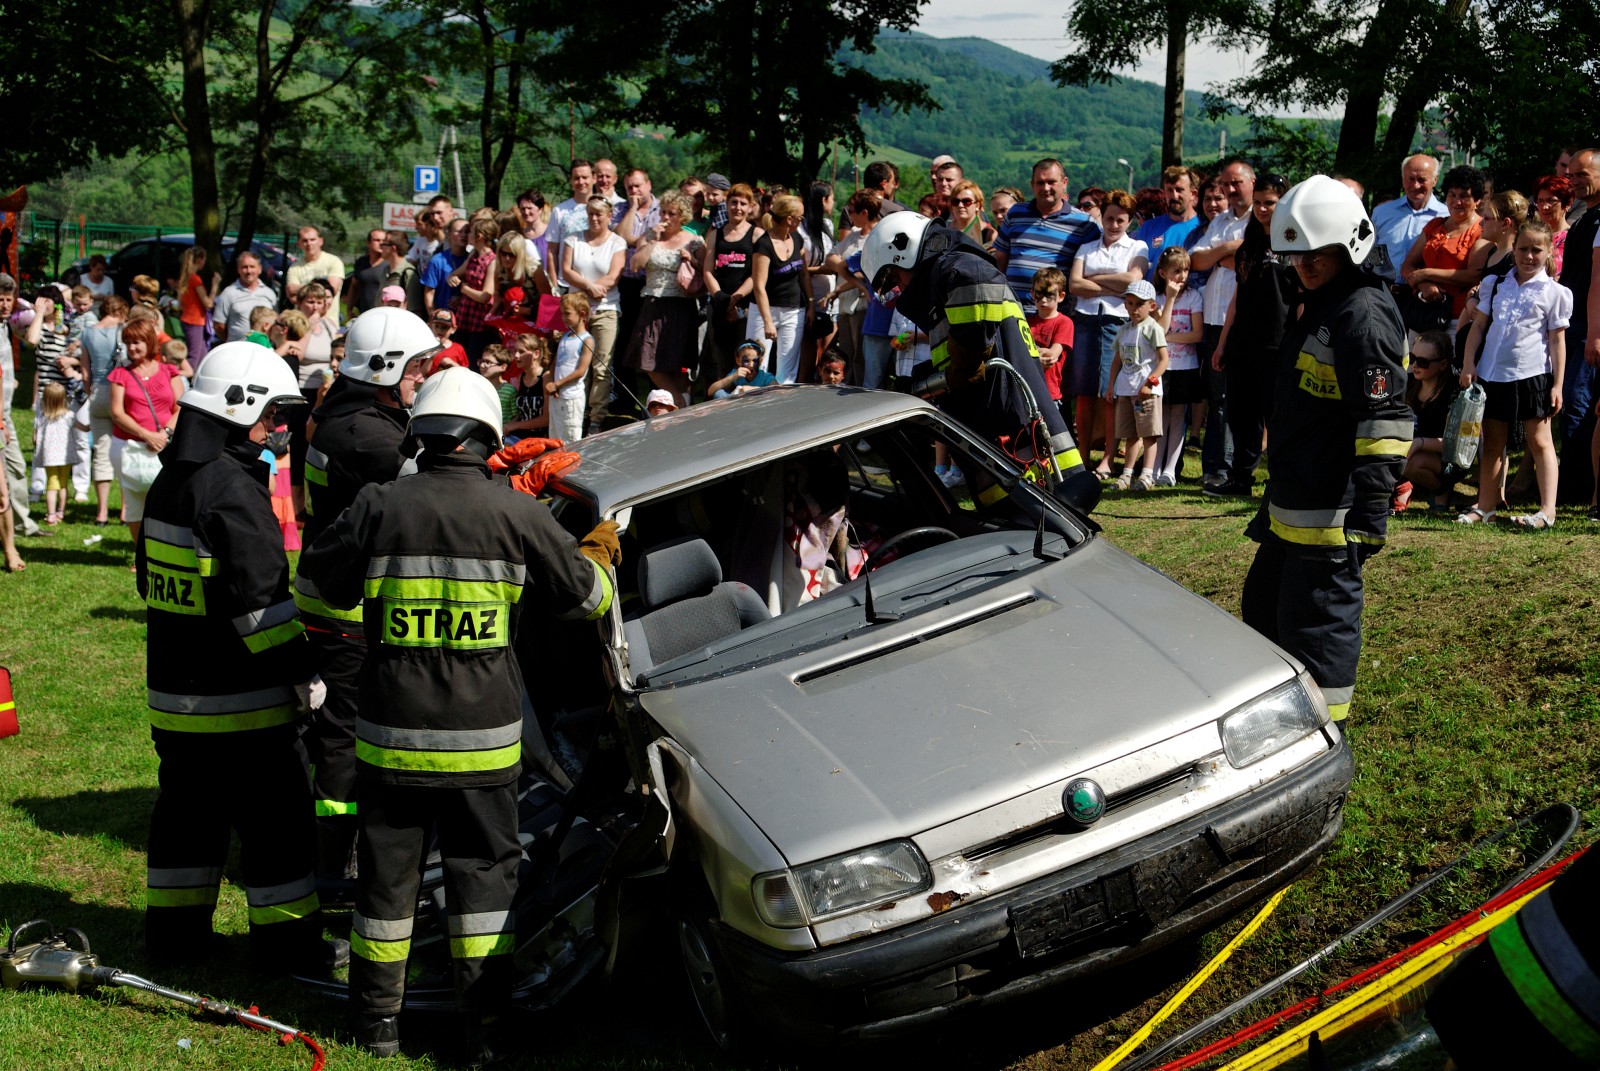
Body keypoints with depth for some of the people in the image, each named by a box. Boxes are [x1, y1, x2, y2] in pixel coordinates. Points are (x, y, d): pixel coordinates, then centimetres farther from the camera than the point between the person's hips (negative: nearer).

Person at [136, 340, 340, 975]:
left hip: (174, 687, 9)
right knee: (276, 816, 1)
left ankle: (174, 930, 27)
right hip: (237, 699, -9)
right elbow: (258, 598, -22)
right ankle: (287, 940, 9)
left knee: (186, 807, 18)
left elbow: (151, 578, 21)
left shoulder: (169, 480, 12)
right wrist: (305, 674, -16)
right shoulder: (231, 488, -19)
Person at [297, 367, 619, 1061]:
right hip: (483, 739, -1)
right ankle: (486, 1023, 15)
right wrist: (600, 554, 24)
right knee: (483, 871, 11)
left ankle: (377, 1018, 24)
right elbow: (582, 596, 3)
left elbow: (324, 578, 10)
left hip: (392, 735, 1)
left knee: (388, 872, 13)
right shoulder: (518, 514, -6)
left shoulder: (378, 508, -5)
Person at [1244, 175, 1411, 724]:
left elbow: (1384, 417, -22)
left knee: (1317, 623, -3)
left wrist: (1371, 506, -24)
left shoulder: (1363, 313, -17)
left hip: (1331, 511, -11)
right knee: (1265, 605, 20)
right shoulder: (1317, 305, 16)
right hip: (1289, 504, 11)